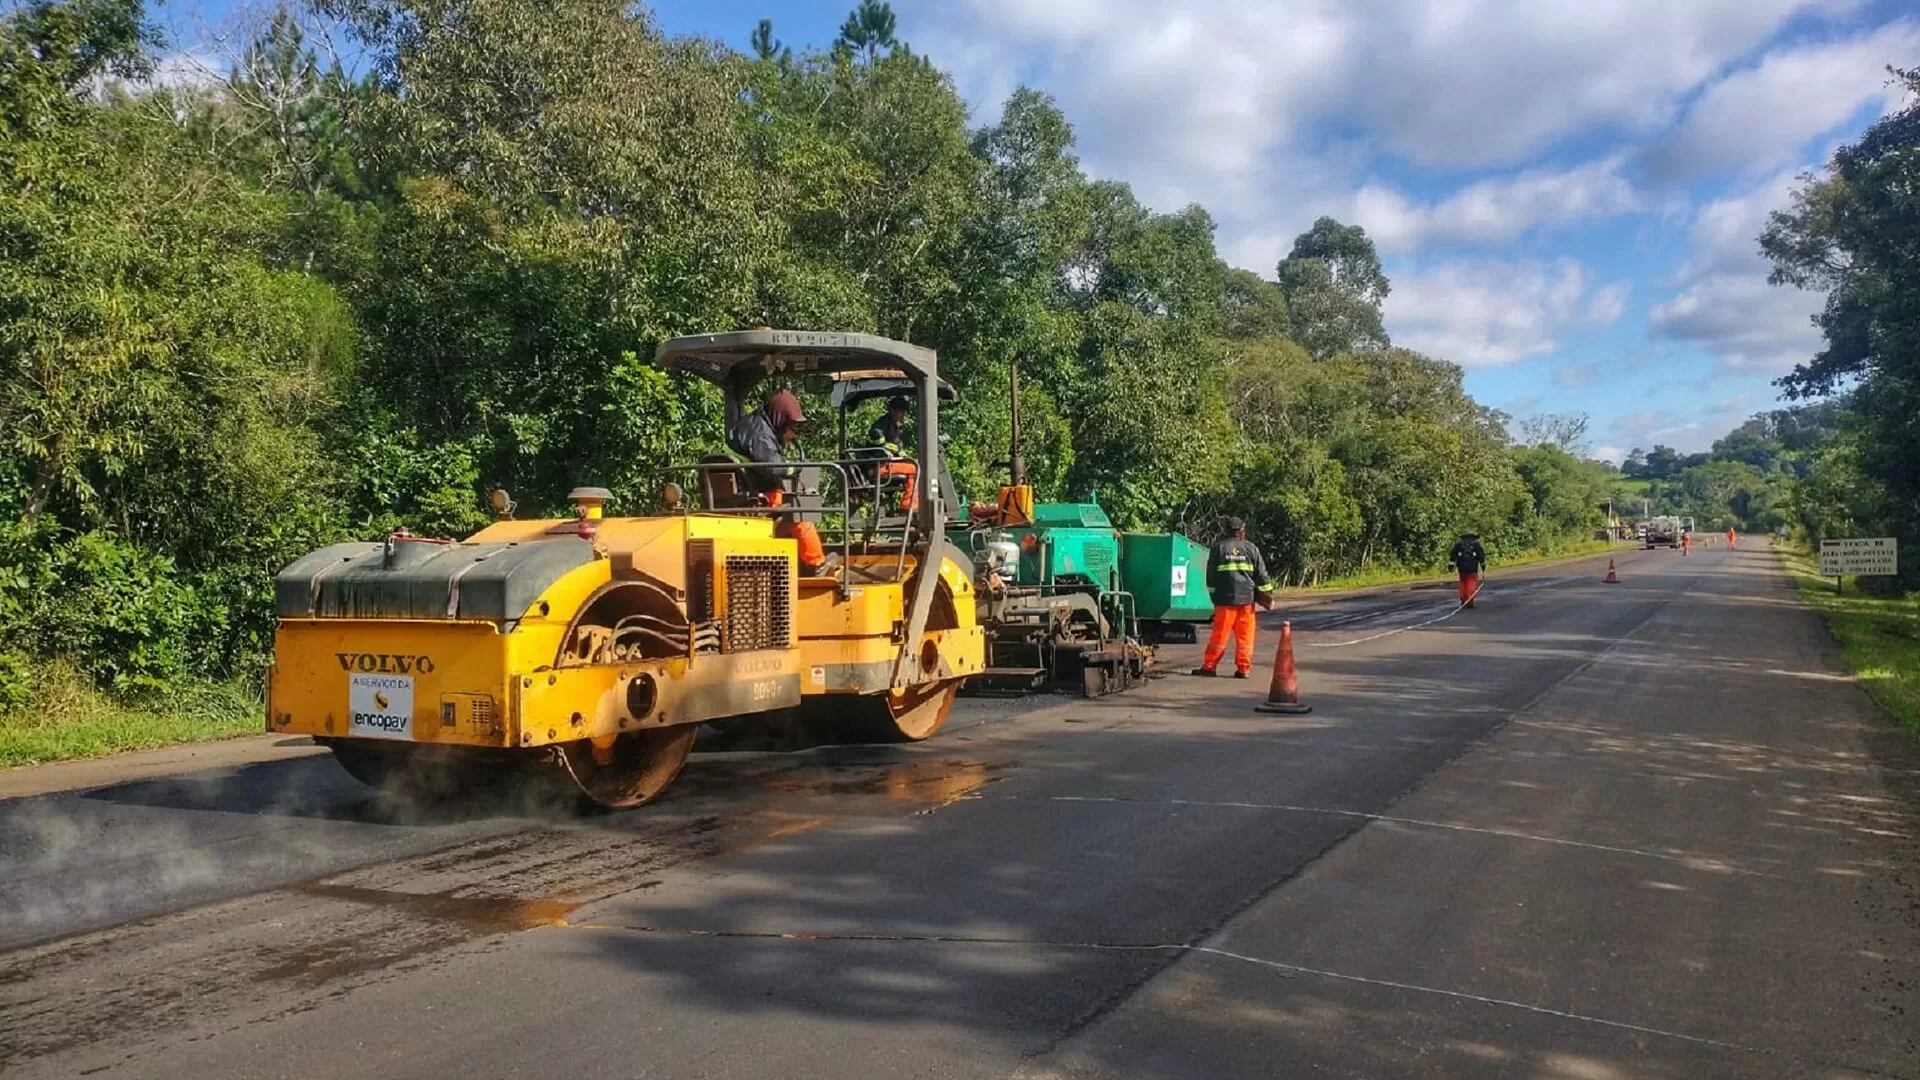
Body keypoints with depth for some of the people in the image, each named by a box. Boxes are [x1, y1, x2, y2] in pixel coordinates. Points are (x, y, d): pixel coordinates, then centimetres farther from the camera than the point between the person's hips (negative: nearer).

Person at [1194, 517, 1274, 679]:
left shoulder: (1218, 547, 2)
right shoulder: (1251, 548, 5)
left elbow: (1211, 574, 4)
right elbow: (1262, 574, 5)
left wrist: (1213, 594, 13)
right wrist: (1267, 593, 12)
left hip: (1225, 598, -1)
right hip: (1247, 598, 1)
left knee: (1220, 634, 2)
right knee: (1245, 636, 5)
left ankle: (1209, 666, 3)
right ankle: (1243, 669, 5)